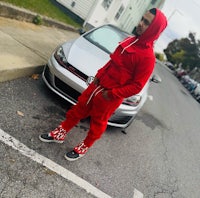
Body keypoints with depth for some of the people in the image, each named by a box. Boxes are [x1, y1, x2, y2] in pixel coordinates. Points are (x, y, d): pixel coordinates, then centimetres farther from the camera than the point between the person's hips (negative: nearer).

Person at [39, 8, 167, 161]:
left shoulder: (148, 57, -21)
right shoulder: (130, 41, 3)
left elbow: (137, 86, -20)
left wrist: (112, 94, -20)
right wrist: (99, 75, 4)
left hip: (110, 97, -7)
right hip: (97, 85, 7)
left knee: (98, 122, 13)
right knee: (78, 109, 17)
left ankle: (84, 148, 37)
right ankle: (60, 134, 37)